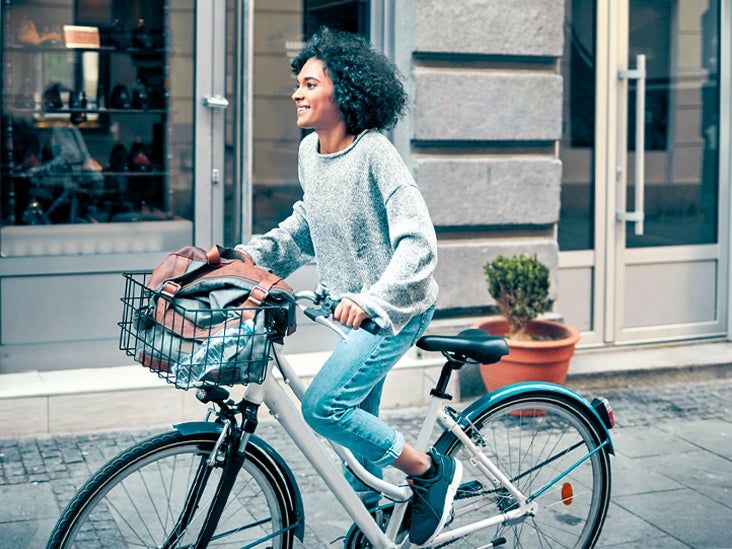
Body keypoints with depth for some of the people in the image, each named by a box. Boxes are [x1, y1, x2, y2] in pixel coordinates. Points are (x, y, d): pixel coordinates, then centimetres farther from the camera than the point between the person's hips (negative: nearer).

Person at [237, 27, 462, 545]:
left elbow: (418, 242, -28)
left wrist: (371, 299, -39)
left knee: (323, 407, -18)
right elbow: (305, 228, 17)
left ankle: (431, 470, 0)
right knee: (358, 423, 15)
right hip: (355, 308, 8)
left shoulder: (375, 153, -22)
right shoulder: (309, 151, 2)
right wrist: (250, 254, 3)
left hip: (397, 309, -8)